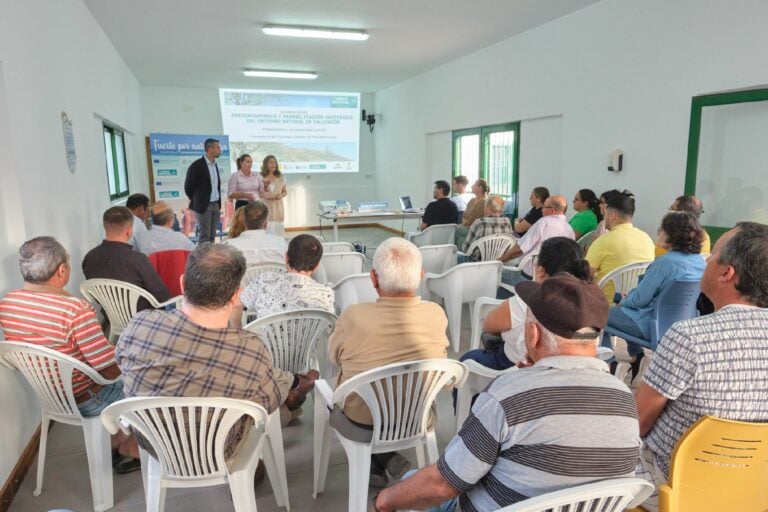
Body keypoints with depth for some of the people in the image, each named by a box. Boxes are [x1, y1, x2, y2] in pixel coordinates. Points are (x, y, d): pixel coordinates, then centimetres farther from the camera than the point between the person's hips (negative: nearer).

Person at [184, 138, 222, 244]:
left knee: (212, 235, 9)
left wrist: (218, 203, 14)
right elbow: (188, 186, -7)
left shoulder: (215, 165, 13)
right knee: (204, 235, -6)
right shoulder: (197, 165, -10)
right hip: (204, 205, -7)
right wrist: (195, 201, 2)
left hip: (216, 205, 7)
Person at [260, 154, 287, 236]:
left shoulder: (280, 177, 11)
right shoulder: (261, 177, 0)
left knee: (279, 229, -1)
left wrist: (281, 195, -3)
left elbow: (285, 191, 17)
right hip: (266, 208, -3)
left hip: (278, 207, 4)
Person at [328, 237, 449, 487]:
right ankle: (388, 460, 24)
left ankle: (378, 464, 19)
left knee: (333, 383, 26)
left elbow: (333, 357, -6)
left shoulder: (354, 316, -28)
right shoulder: (437, 315, -20)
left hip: (363, 426, -3)